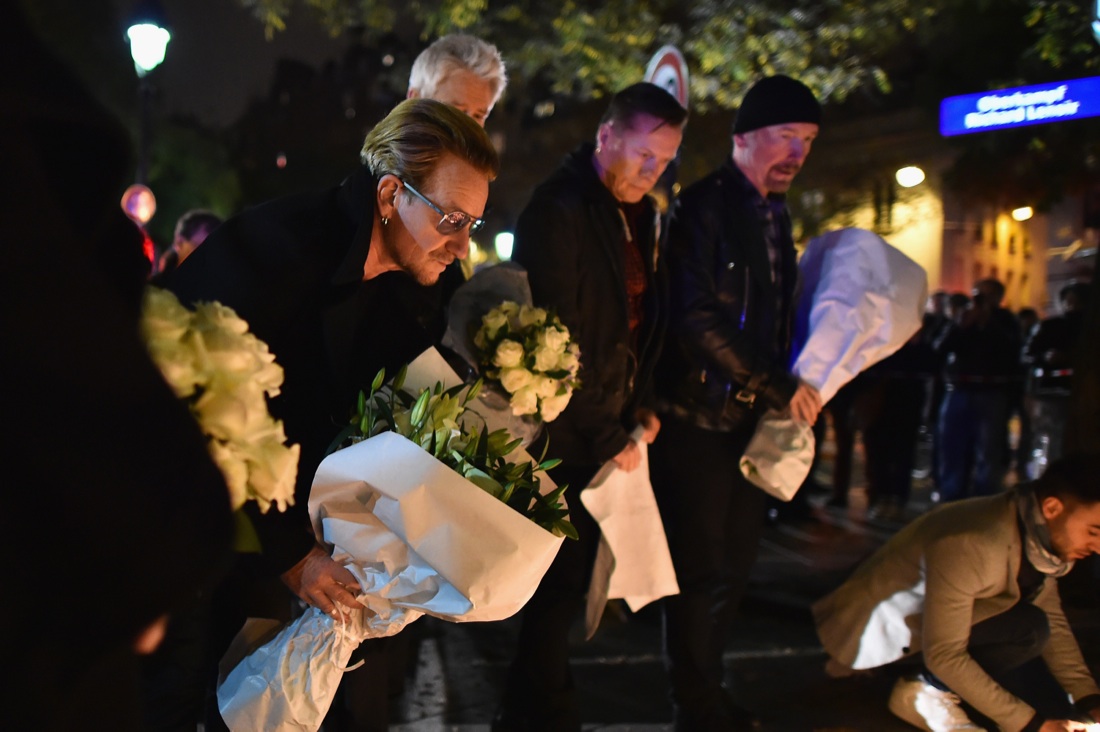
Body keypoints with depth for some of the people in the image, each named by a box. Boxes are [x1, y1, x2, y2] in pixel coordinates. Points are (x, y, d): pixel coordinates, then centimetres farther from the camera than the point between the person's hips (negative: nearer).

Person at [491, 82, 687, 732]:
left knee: (569, 581, 15)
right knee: (560, 584, 0)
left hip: (609, 430, 8)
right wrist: (606, 435, -14)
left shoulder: (641, 214, 10)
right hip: (564, 435, -8)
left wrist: (639, 408, 7)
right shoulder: (559, 209, -16)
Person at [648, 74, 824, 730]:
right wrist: (777, 386, -20)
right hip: (700, 420, -8)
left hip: (756, 418, 8)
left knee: (734, 567, 13)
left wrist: (797, 391, 7)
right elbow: (696, 318, -20)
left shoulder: (775, 215, 14)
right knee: (703, 571, -1)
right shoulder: (705, 207, -11)